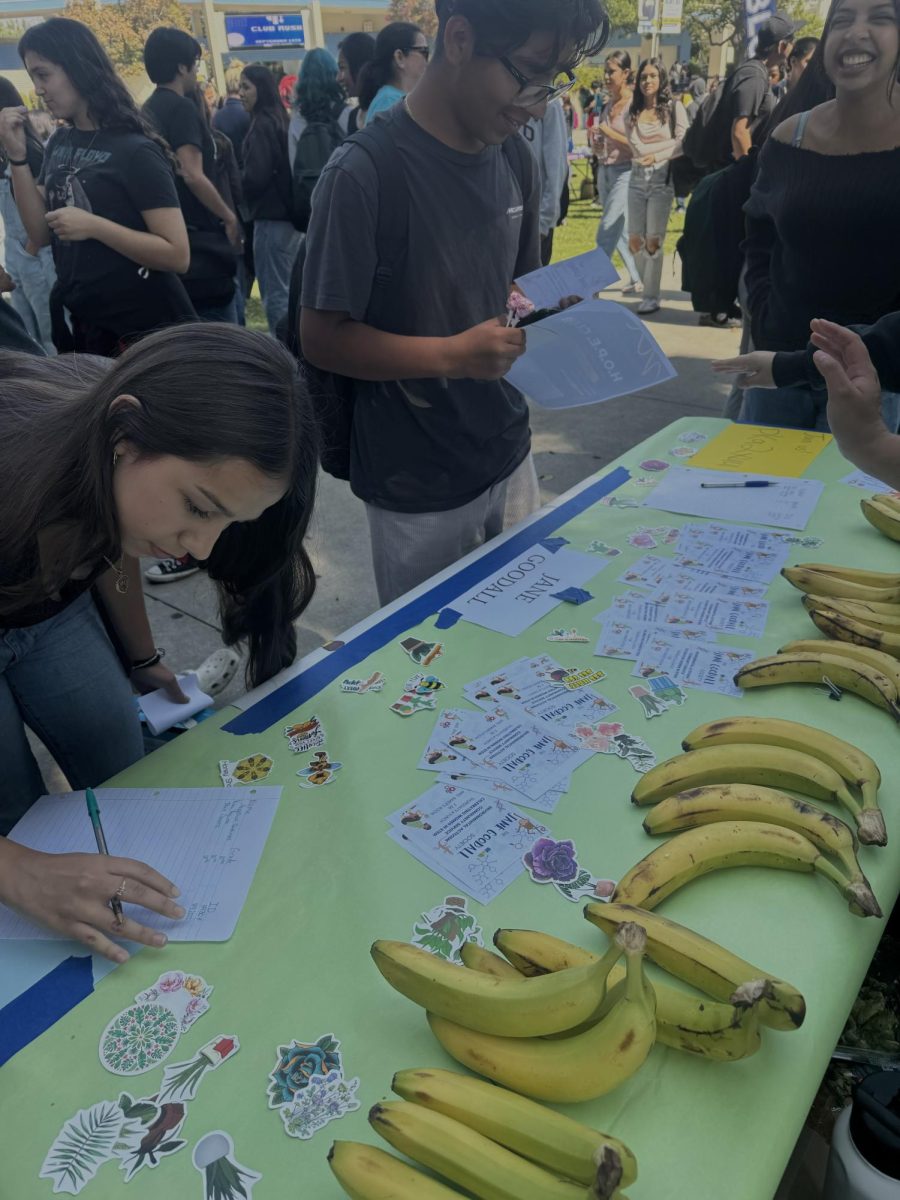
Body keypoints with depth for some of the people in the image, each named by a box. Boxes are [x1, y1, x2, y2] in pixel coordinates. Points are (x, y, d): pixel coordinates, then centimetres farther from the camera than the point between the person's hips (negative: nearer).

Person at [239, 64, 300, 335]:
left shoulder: (261, 125, -13)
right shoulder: (279, 120, 14)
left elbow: (255, 178, -18)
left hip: (271, 217, -10)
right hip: (287, 214, 10)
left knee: (274, 294, -7)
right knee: (285, 290, 15)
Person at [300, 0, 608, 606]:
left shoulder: (516, 160, 3)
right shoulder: (364, 173, -18)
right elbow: (322, 337, -16)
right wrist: (453, 354, -28)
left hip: (509, 457, 6)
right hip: (418, 487, -6)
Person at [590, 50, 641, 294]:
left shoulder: (634, 104, -9)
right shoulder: (608, 104, 12)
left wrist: (608, 131, -17)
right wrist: (596, 139, -2)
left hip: (625, 171, -8)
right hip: (605, 170, 8)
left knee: (606, 232, -11)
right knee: (620, 230, 11)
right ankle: (636, 279, 20)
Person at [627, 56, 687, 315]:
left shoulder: (674, 107, 3)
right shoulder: (633, 110, 12)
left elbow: (683, 143, -5)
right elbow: (635, 147, 4)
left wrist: (657, 155, -14)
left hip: (662, 178, -4)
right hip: (637, 178, 4)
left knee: (653, 240, -7)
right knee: (635, 240, 2)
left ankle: (651, 297, 0)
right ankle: (649, 288, 19)